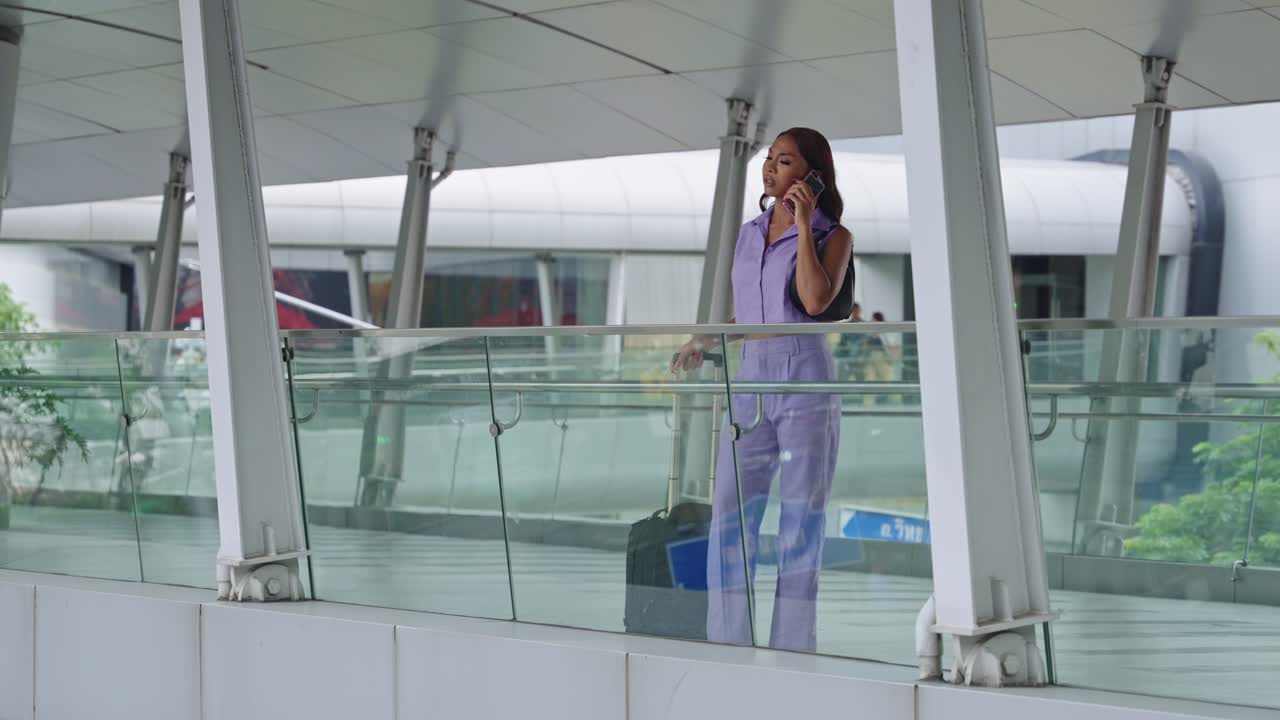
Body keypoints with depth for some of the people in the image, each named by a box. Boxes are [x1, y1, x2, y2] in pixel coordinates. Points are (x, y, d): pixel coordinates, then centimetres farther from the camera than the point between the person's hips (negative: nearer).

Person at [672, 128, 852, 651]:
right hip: (750, 382, 5)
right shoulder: (749, 235, 16)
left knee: (801, 521, -1)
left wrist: (804, 225, -13)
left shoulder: (833, 236, 1)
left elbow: (815, 300, -17)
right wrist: (706, 342, 9)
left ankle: (792, 650, 2)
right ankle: (727, 645, 2)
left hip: (805, 382, -5)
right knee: (730, 516, -2)